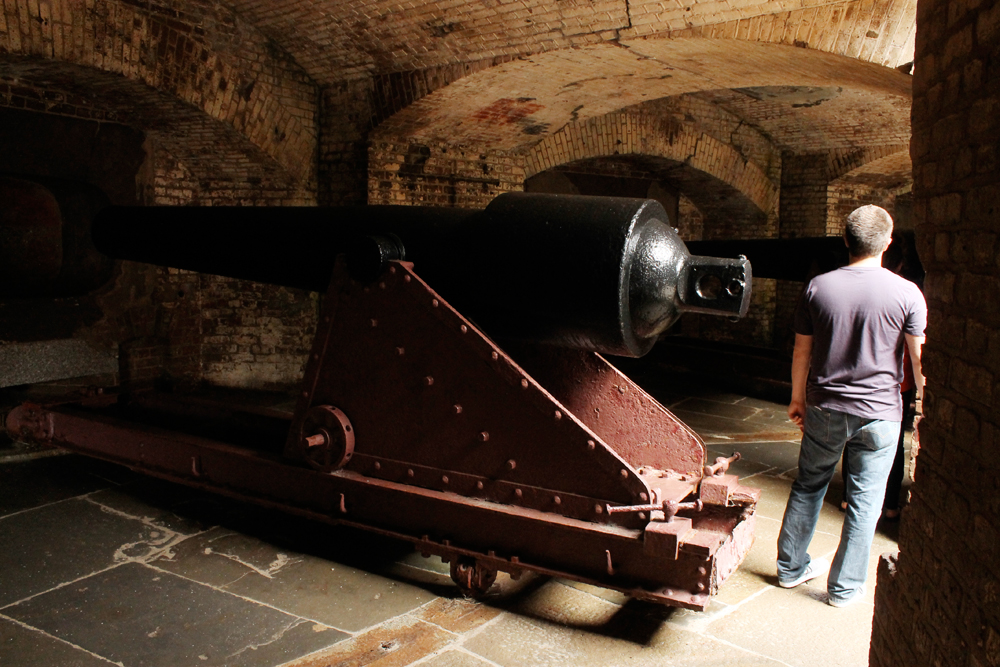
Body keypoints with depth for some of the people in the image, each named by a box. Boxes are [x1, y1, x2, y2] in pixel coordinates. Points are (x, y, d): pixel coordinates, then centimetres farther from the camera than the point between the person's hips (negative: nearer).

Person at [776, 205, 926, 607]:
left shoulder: (818, 287, -3)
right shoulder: (907, 294, -10)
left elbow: (801, 351, 4)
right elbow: (920, 361, -5)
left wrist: (797, 399, 16)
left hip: (824, 409, 3)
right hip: (879, 413, -2)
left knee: (808, 487, 17)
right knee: (864, 501, 9)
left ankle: (790, 568, 29)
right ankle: (845, 587, 20)